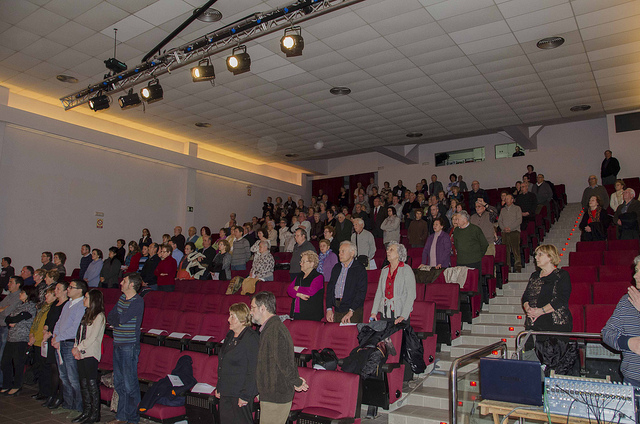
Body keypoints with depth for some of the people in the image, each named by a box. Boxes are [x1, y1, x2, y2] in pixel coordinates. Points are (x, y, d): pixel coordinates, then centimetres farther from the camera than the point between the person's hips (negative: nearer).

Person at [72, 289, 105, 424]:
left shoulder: (99, 316, -10)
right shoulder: (86, 314, 16)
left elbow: (92, 338, -15)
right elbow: (79, 333, 12)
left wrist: (78, 348, -11)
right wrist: (76, 348, -1)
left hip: (91, 354, -8)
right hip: (81, 354, 8)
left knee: (92, 384, -3)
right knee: (84, 384, 12)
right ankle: (86, 412, 21)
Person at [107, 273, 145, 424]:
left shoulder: (138, 301, -13)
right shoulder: (122, 298, 12)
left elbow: (122, 319, -19)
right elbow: (110, 318, 10)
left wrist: (115, 318, 0)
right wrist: (119, 320, -8)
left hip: (130, 346, -8)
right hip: (118, 344, 8)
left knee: (130, 384, -2)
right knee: (119, 383, 14)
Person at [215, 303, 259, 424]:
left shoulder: (251, 339, -17)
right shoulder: (230, 335, 10)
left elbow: (252, 371, -18)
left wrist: (245, 396, -18)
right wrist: (219, 387, 18)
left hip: (240, 392, -8)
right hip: (225, 392, 8)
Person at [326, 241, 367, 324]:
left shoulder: (360, 269, -4)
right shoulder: (336, 268, 14)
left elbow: (361, 292, -11)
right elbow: (330, 288, 13)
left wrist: (351, 311, -17)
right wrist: (329, 309, 3)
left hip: (353, 311, -5)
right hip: (337, 310, 5)